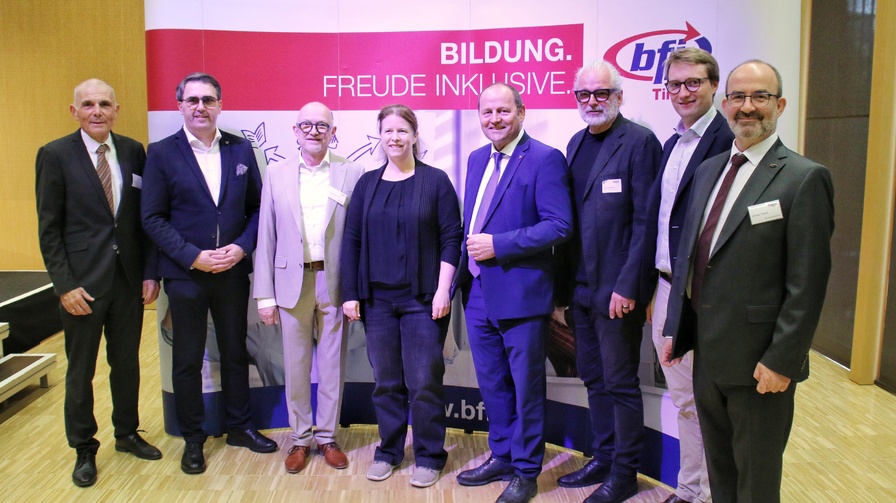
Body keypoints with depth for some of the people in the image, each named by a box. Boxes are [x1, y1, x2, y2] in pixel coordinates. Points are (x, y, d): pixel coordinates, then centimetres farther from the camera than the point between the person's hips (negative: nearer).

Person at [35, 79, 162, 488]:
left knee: (127, 362, 16)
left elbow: (145, 218, 6)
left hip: (129, 279, 3)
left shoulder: (134, 152, 3)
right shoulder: (55, 155, -5)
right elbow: (48, 228, -6)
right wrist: (64, 285, -11)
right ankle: (84, 450, 28)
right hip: (82, 282, -3)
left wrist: (150, 272, 1)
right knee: (81, 371, 10)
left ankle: (127, 434, 35)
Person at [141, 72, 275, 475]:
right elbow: (153, 218, -6)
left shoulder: (241, 149, 3)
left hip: (233, 271, 2)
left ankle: (239, 426, 32)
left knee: (235, 352, 15)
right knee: (187, 359, 9)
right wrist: (193, 257, -16)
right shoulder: (162, 153, -4)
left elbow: (257, 207, 5)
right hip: (184, 274, -2)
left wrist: (242, 247, -11)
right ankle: (192, 439, 26)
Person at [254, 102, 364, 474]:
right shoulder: (276, 174, 4)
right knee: (295, 365, 10)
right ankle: (300, 438, 27)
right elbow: (266, 237, 3)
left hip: (335, 283, -1)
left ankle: (327, 437, 27)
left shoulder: (352, 174, -1)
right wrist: (265, 294, 0)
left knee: (332, 364, 10)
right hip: (292, 281, 1)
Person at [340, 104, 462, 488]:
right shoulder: (367, 183, 8)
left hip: (422, 299, -3)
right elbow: (351, 240, 7)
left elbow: (451, 239, -4)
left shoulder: (435, 180, -1)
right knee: (385, 381, 11)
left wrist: (443, 290, -11)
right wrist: (350, 294, 2)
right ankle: (388, 452, 27)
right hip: (377, 299, 3)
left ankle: (429, 456, 18)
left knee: (424, 382, 2)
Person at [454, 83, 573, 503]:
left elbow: (559, 225, -19)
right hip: (477, 292, 7)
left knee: (525, 387, 8)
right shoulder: (477, 159, 12)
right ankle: (502, 457, 36)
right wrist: (471, 249, 7)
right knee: (492, 385, 18)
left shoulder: (544, 159, -11)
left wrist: (498, 245, -20)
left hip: (520, 293, -7)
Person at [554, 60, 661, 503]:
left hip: (617, 288, -7)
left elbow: (645, 221, -14)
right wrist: (566, 280, 9)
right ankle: (603, 459, 32)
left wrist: (628, 286, -18)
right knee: (593, 379, 16)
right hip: (580, 285, 7)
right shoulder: (577, 142, 13)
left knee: (619, 383, 5)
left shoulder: (639, 142, -9)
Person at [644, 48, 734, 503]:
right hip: (666, 289, 8)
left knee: (705, 401, 5)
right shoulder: (671, 144, 14)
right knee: (682, 399, 18)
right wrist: (652, 289, 13)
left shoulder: (729, 141, -12)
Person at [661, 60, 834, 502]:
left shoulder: (804, 178, -11)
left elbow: (807, 283, -15)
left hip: (759, 364, -6)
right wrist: (674, 329, 10)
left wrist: (781, 361, -17)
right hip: (706, 355, 6)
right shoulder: (709, 170, 10)